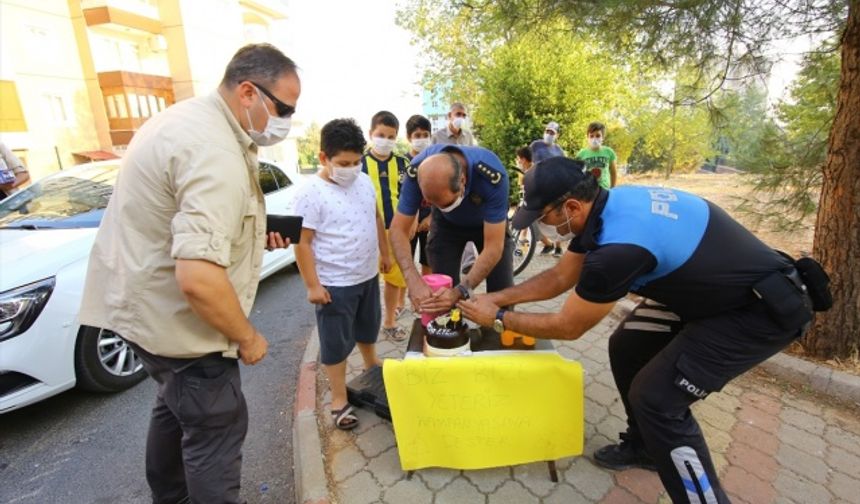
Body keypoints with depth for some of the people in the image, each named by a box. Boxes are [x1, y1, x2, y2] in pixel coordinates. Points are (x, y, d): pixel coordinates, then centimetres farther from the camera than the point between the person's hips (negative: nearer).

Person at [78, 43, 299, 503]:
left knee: (176, 407, 27)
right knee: (216, 428, 5)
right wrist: (246, 337, -18)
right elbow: (198, 278, -35)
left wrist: (253, 236, 5)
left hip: (145, 302, 11)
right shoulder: (216, 154, -27)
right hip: (173, 318, -11)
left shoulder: (189, 117, 6)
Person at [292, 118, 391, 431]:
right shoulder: (310, 193, -18)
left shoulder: (365, 181, 1)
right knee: (336, 343, 8)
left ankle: (372, 366, 53)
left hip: (368, 276, 7)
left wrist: (384, 252, 17)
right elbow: (302, 243, -17)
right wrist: (312, 285, -18)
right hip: (335, 284, -6)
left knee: (367, 328, 27)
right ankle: (339, 400, 25)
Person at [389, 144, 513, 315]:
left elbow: (493, 247, -37)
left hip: (489, 223, -1)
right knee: (441, 293, -7)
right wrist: (413, 280, -44)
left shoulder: (492, 176, -40)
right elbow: (398, 229, -28)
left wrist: (459, 291, -49)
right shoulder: (417, 171, -33)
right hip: (446, 223, 1)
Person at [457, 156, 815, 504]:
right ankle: (643, 445, 31)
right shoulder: (608, 205, -7)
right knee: (626, 349, 10)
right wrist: (496, 298, 1)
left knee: (655, 397, -15)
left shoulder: (619, 245, -35)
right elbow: (559, 277, 4)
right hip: (708, 288, 9)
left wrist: (499, 318, -9)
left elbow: (567, 327, -20)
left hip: (762, 309, -9)